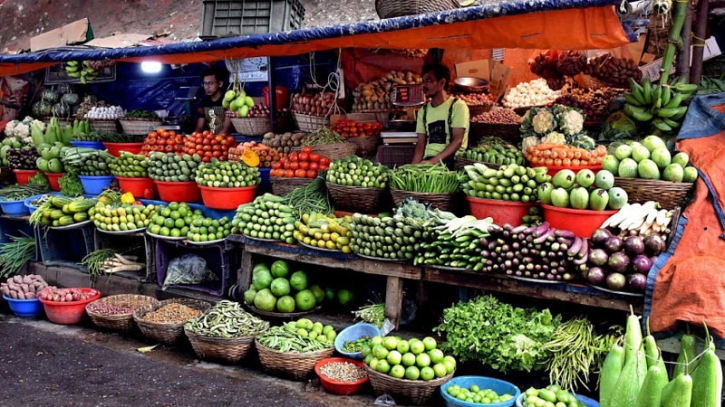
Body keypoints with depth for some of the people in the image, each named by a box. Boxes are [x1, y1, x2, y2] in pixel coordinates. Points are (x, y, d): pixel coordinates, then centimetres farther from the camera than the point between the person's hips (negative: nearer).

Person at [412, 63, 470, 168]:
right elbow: (420, 144, 12)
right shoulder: (423, 111, 16)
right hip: (427, 161, 4)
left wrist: (433, 161, -20)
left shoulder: (458, 106, -1)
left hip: (451, 161, -4)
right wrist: (414, 166, -7)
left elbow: (457, 141, -9)